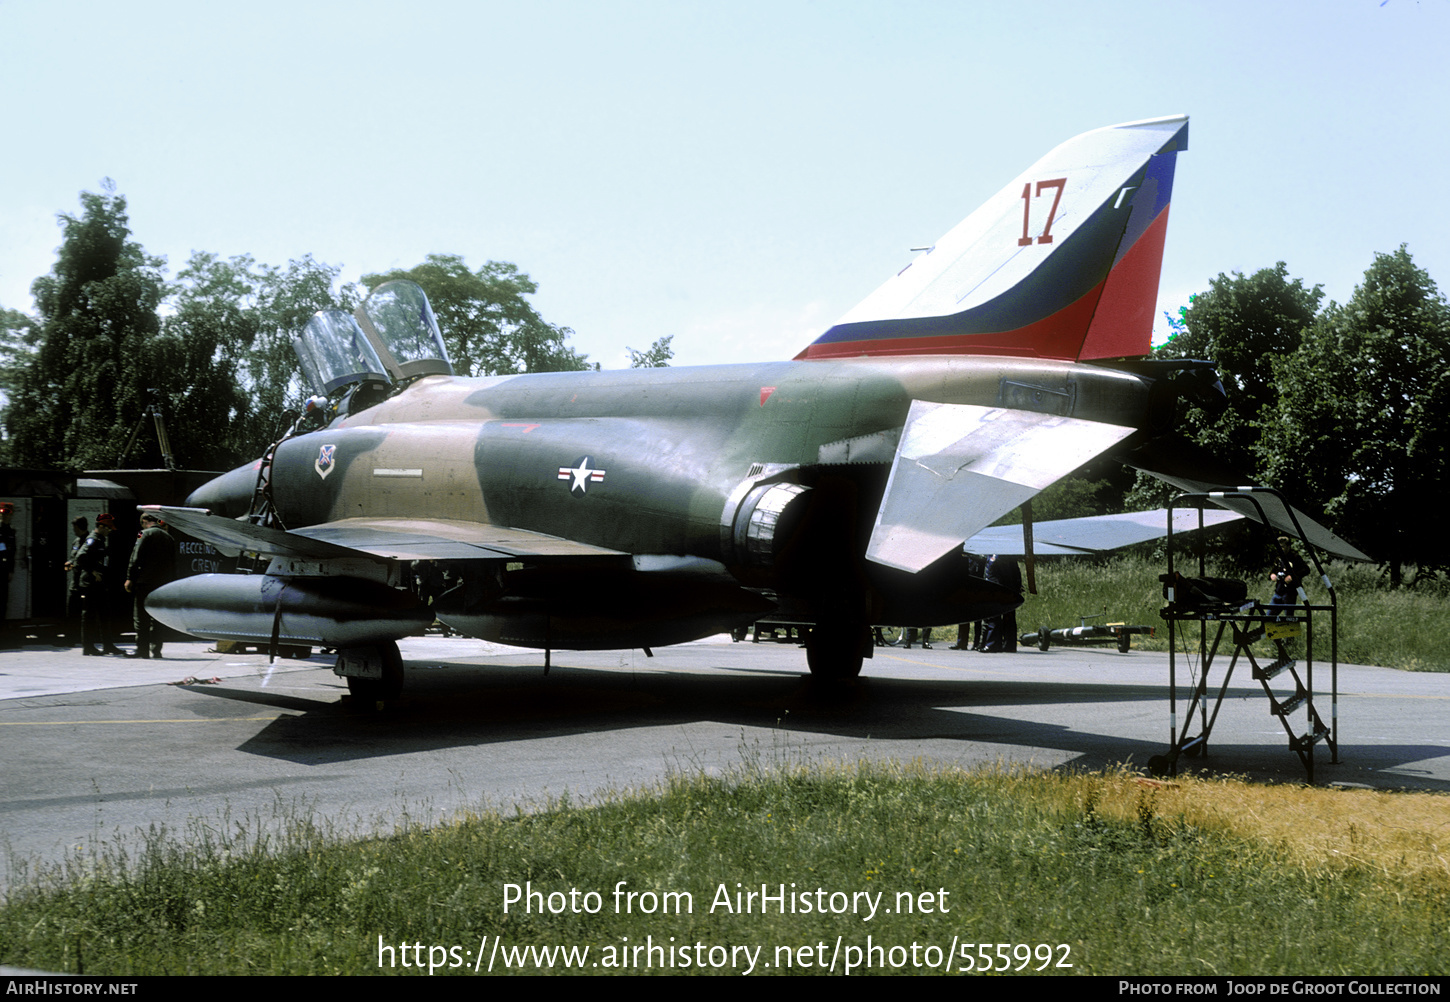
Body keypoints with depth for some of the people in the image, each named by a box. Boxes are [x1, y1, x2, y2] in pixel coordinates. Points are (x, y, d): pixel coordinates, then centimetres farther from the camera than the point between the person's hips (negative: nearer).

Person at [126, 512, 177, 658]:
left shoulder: (146, 534, -4)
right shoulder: (169, 537, 13)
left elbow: (136, 558, -10)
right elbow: (173, 564, 15)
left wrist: (130, 578, -6)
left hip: (145, 582, -6)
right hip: (162, 584, 6)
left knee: (142, 619, -2)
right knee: (157, 619, 9)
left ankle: (142, 649, -4)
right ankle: (155, 650, 7)